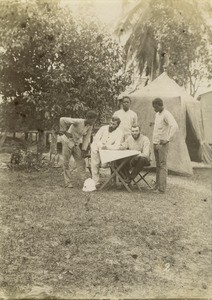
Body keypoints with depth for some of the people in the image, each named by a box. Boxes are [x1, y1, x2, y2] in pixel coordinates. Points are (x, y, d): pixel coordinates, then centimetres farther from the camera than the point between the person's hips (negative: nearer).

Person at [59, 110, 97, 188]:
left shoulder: (90, 126, -8)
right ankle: (68, 182, 5)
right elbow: (62, 119, -29)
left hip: (76, 144, 6)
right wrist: (64, 132, -20)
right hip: (67, 142, -5)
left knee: (81, 162, 0)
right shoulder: (78, 122, -27)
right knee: (66, 163, -2)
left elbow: (87, 138, -3)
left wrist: (83, 150, -11)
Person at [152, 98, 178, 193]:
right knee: (158, 165, 12)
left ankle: (162, 188, -6)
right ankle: (157, 185, 20)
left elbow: (175, 126, -26)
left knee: (162, 165, -7)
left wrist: (168, 139, -27)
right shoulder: (157, 114, 16)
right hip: (155, 143, 8)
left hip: (162, 144, -8)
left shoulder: (166, 114, -12)